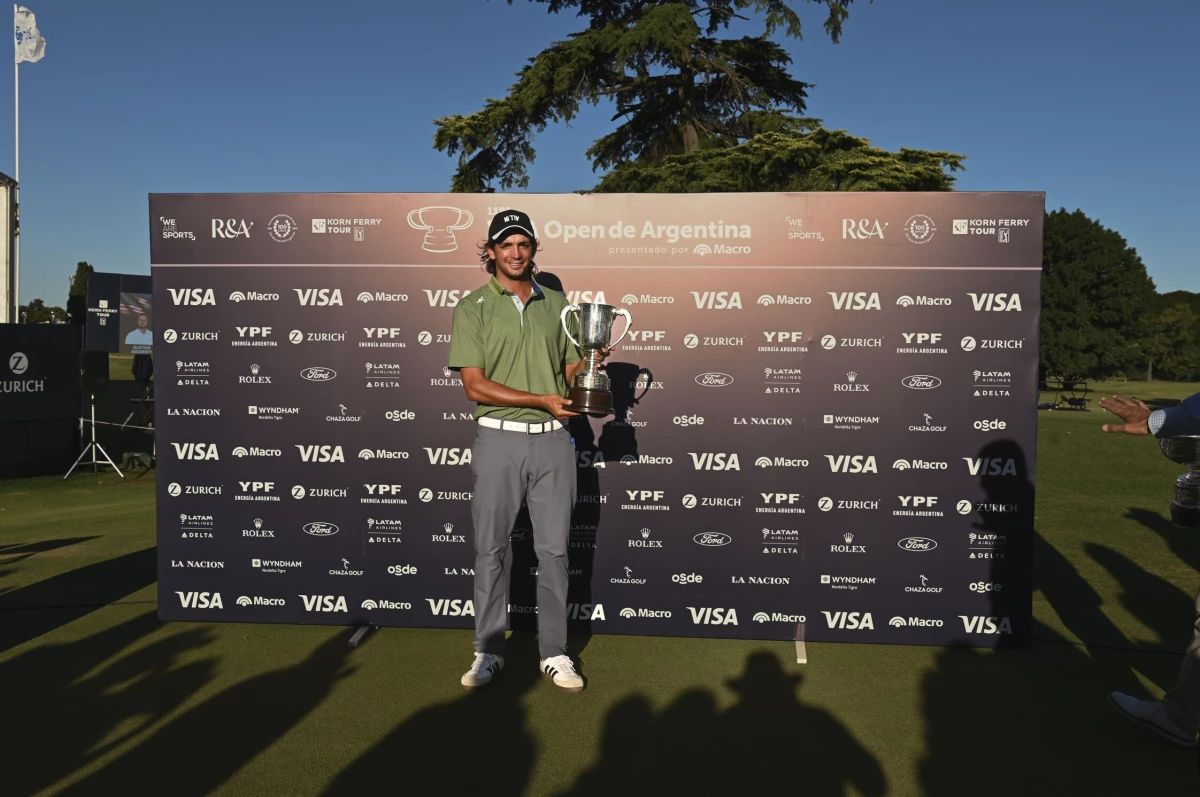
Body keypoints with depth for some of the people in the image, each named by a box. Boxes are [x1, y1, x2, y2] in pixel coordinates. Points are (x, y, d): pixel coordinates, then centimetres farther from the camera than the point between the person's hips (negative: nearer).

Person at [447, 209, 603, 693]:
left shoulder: (556, 304, 12)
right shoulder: (472, 307, 0)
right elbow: (475, 385, -8)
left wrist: (592, 361, -7)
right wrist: (542, 400, -14)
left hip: (553, 440, 3)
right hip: (499, 438, -2)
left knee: (554, 549, 7)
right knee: (491, 549, 6)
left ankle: (554, 653, 19)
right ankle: (489, 652, 20)